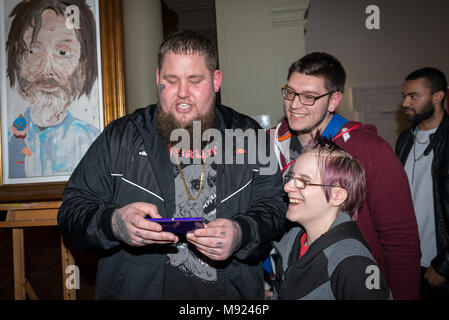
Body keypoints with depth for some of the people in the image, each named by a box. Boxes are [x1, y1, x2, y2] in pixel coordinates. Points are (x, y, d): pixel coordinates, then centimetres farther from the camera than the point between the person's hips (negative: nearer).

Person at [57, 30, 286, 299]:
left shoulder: (249, 136, 6)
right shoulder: (119, 138, 4)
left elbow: (274, 206, 4)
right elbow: (73, 209, 3)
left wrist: (241, 234, -15)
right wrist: (113, 224, -16)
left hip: (233, 294, 2)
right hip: (136, 290, 0)